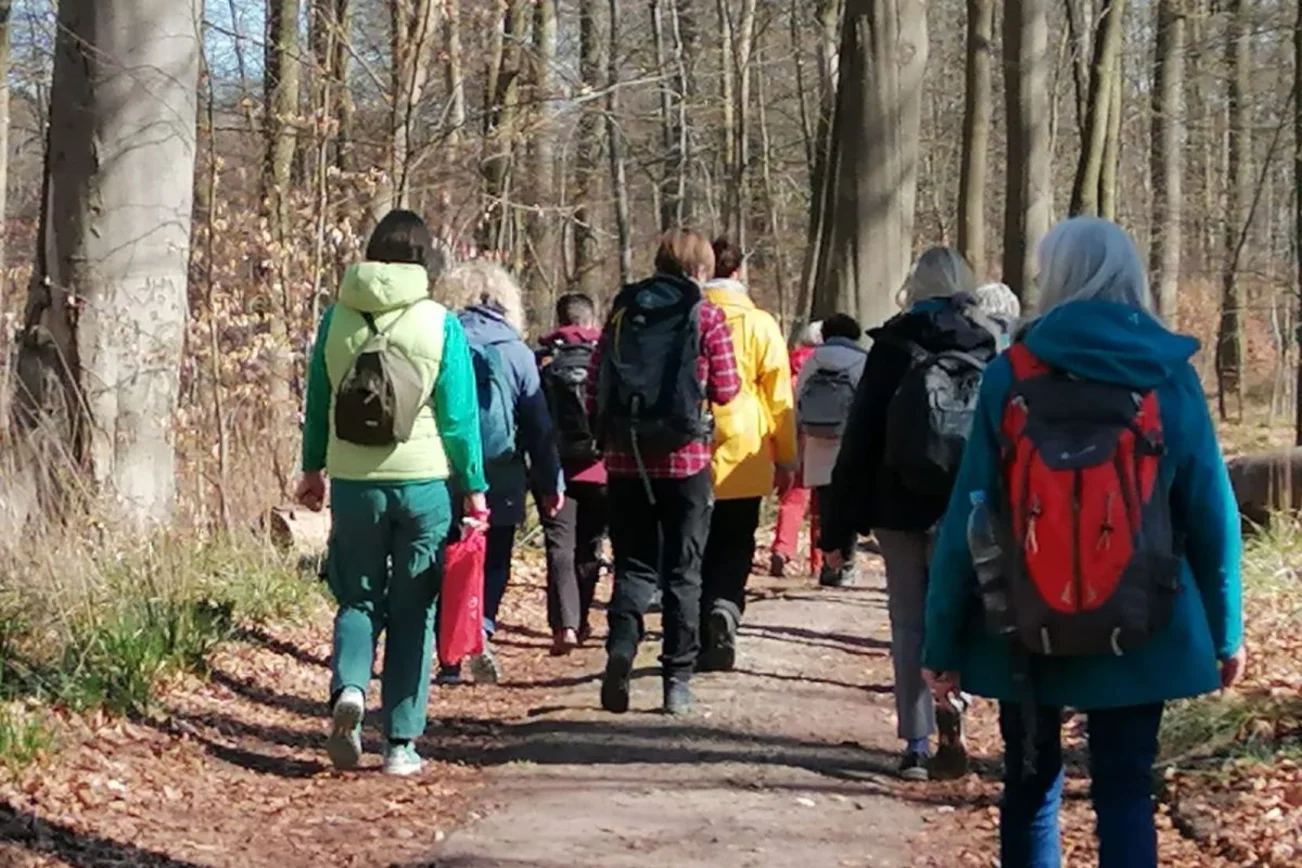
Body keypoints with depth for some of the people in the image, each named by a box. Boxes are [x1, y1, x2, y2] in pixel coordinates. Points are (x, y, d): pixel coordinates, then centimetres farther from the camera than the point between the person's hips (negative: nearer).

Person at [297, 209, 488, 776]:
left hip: (353, 482, 2)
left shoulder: (338, 318, 2)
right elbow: (459, 416, -4)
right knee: (413, 612, 7)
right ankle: (401, 742, 7)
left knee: (358, 598, 16)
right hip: (423, 482, -2)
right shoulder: (441, 325, -6)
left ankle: (348, 686, -13)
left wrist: (312, 468, 21)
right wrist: (474, 489, 4)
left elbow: (318, 400, 9)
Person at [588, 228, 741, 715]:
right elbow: (726, 390, -4)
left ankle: (620, 647, -14)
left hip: (626, 460, 2)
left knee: (634, 565, 11)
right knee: (683, 572, 8)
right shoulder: (706, 317, -5)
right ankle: (677, 680, 9)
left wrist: (604, 437, 16)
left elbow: (595, 386, 4)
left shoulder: (622, 311, 4)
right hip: (685, 461, -2)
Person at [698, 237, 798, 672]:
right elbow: (779, 397, -2)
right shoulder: (759, 324, -4)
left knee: (695, 553, 10)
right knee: (734, 549, 9)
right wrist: (787, 459, 7)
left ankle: (701, 643, 7)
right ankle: (724, 607, -16)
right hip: (741, 458, -1)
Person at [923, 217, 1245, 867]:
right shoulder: (1169, 376, -4)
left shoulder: (1011, 376, -6)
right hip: (1139, 630, 0)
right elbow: (1210, 514, -1)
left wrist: (943, 638, 1)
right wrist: (1224, 630, 9)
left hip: (1024, 628, 0)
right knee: (1125, 793, 6)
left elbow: (968, 515, -5)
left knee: (1031, 787, 14)